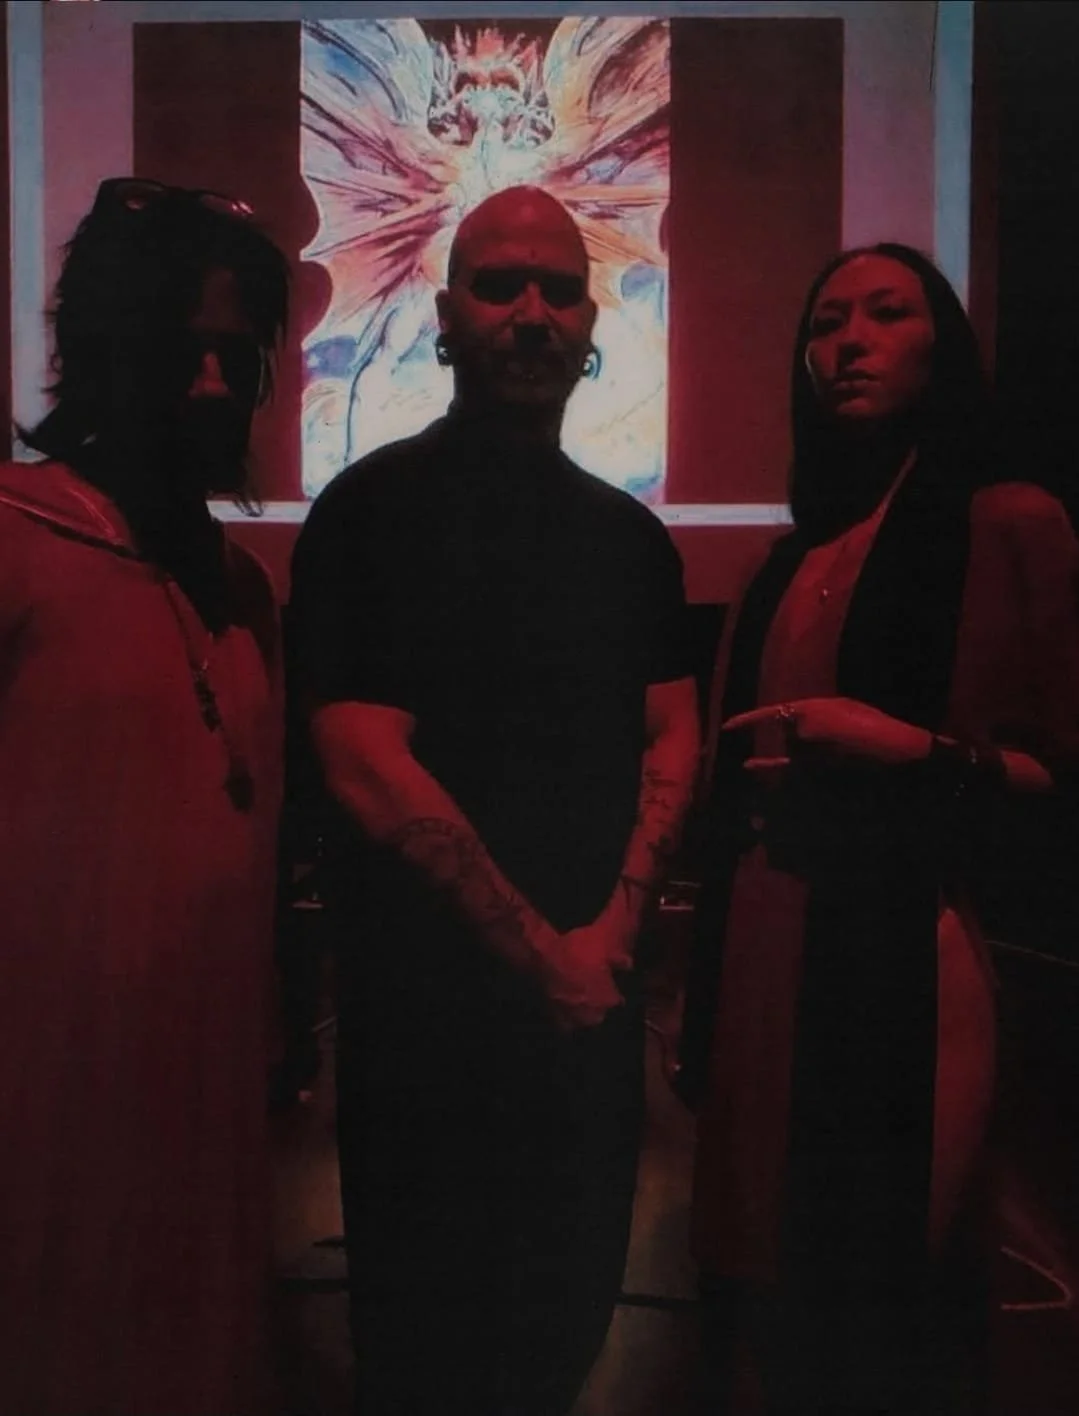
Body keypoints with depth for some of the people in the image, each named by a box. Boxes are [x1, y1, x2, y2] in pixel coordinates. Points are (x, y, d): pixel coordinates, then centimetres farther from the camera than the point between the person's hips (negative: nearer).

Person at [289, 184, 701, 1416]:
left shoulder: (629, 534, 11)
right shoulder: (371, 512, -7)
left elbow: (673, 733, 7)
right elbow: (367, 768, -15)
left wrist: (614, 924, -7)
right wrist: (537, 948, -11)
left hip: (595, 987, 5)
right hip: (425, 993, -5)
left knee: (573, 1309, 18)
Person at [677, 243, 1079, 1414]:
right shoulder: (797, 557, 13)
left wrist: (915, 748, -19)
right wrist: (705, 1002, 14)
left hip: (902, 961, -5)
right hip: (765, 962, 6)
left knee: (885, 1312, 6)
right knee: (772, 1270, 15)